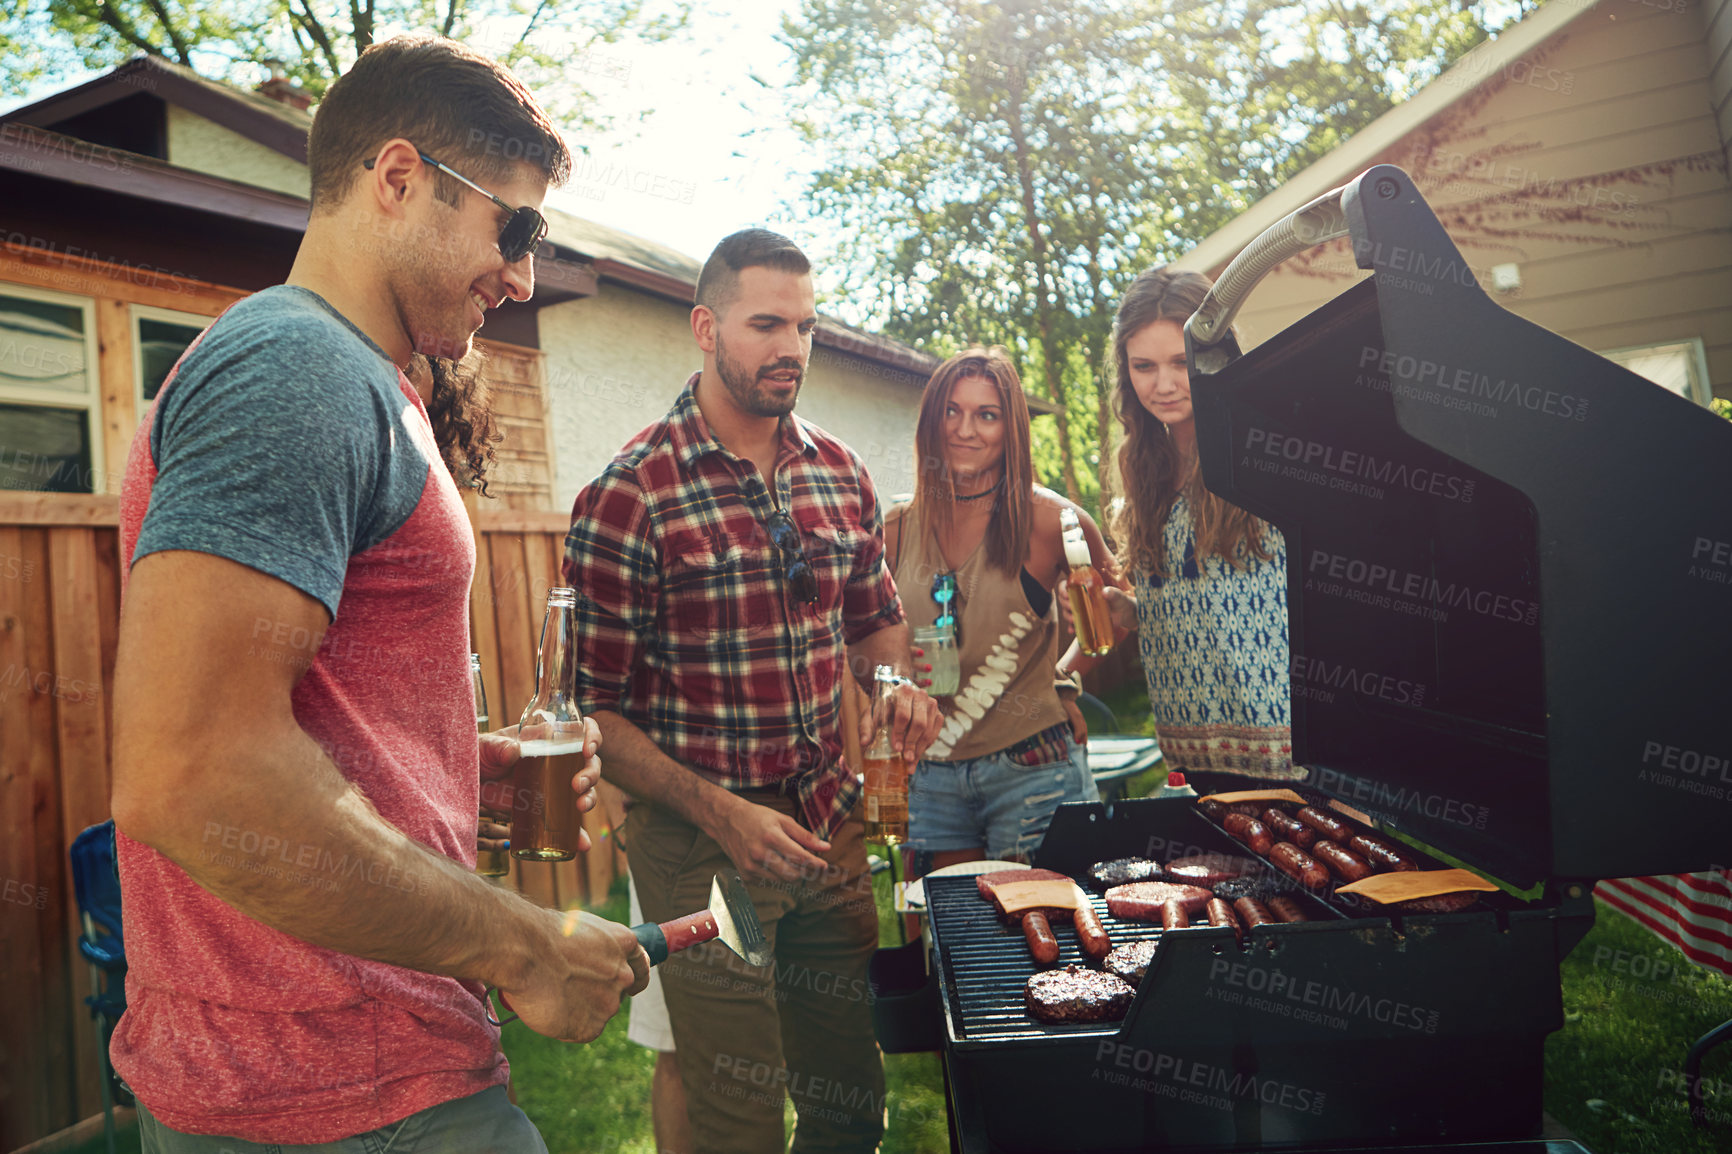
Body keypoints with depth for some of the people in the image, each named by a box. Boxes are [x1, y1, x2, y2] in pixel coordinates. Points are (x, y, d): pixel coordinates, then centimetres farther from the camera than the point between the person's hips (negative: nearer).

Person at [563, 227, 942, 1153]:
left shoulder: (841, 473, 4)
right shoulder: (629, 496, -14)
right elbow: (592, 709, -12)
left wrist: (897, 683, -4)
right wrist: (719, 812, -21)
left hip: (834, 836, 5)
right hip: (705, 854, -5)